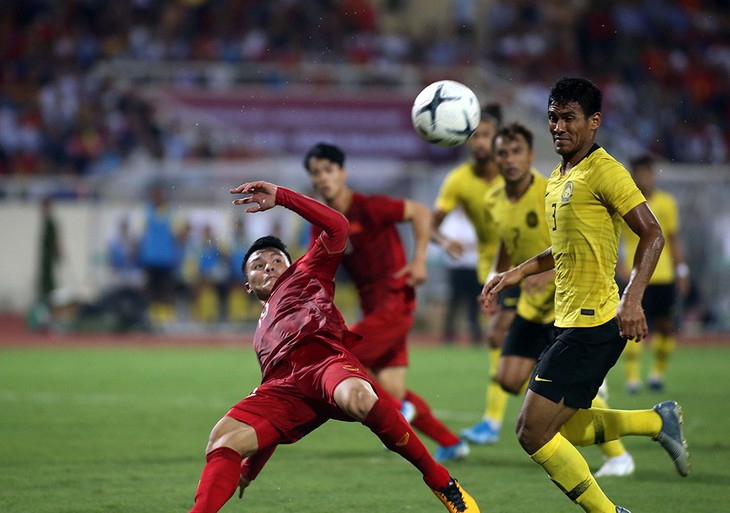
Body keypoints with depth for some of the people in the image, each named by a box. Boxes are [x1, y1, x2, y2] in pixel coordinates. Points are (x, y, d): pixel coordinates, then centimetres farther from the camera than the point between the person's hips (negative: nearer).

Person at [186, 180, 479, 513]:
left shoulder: (306, 273, 33)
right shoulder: (261, 335, 43)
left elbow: (336, 226, 17)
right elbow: (273, 411, 39)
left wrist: (281, 197, 16)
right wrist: (250, 468, 33)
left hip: (326, 358, -5)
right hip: (285, 388, 5)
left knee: (358, 398, -40)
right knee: (224, 439, -23)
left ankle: (441, 482, -27)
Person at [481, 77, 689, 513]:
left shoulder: (603, 171, -13)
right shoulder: (558, 178, 16)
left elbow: (653, 235, -16)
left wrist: (632, 299, -27)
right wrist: (518, 273, 21)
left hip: (593, 325, -10)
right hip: (571, 322, 10)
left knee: (533, 432, -10)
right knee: (563, 431, 17)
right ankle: (660, 420, 27)